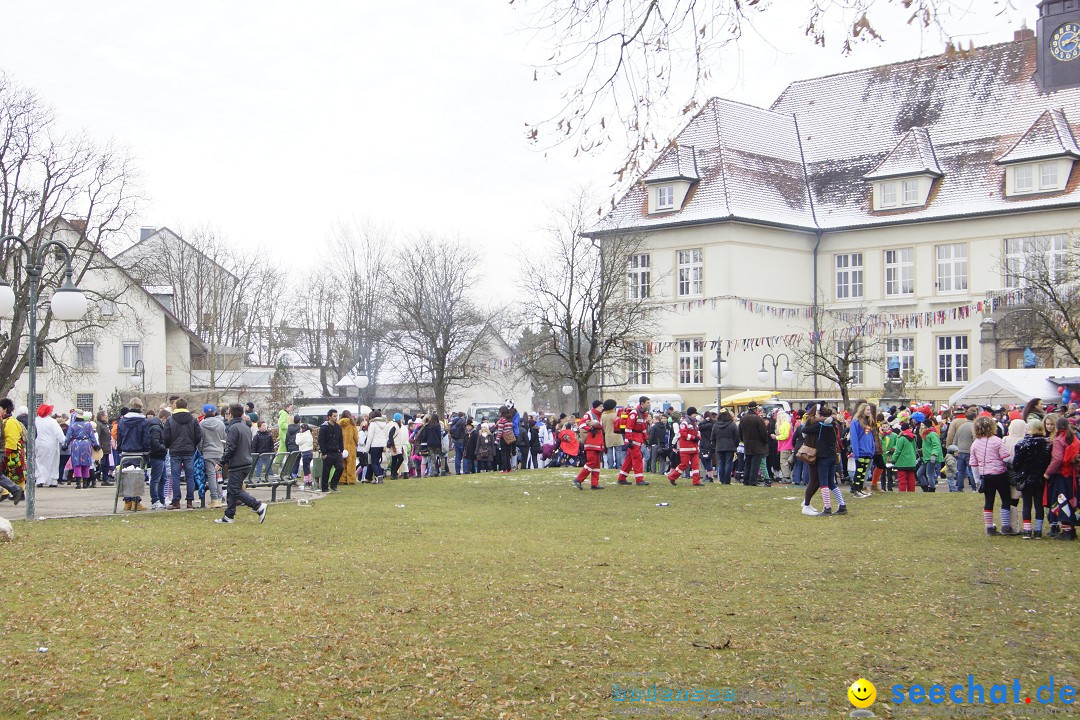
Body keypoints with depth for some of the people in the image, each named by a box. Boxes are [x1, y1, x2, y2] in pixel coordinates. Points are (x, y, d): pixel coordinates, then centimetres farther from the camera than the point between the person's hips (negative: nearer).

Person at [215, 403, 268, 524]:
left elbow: (230, 448, -19)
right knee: (232, 490, 13)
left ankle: (259, 506, -11)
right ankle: (229, 516, 15)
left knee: (236, 491, -5)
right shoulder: (246, 427, 15)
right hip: (246, 463, 9)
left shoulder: (233, 428, -14)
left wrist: (222, 463, -10)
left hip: (237, 465, -9)